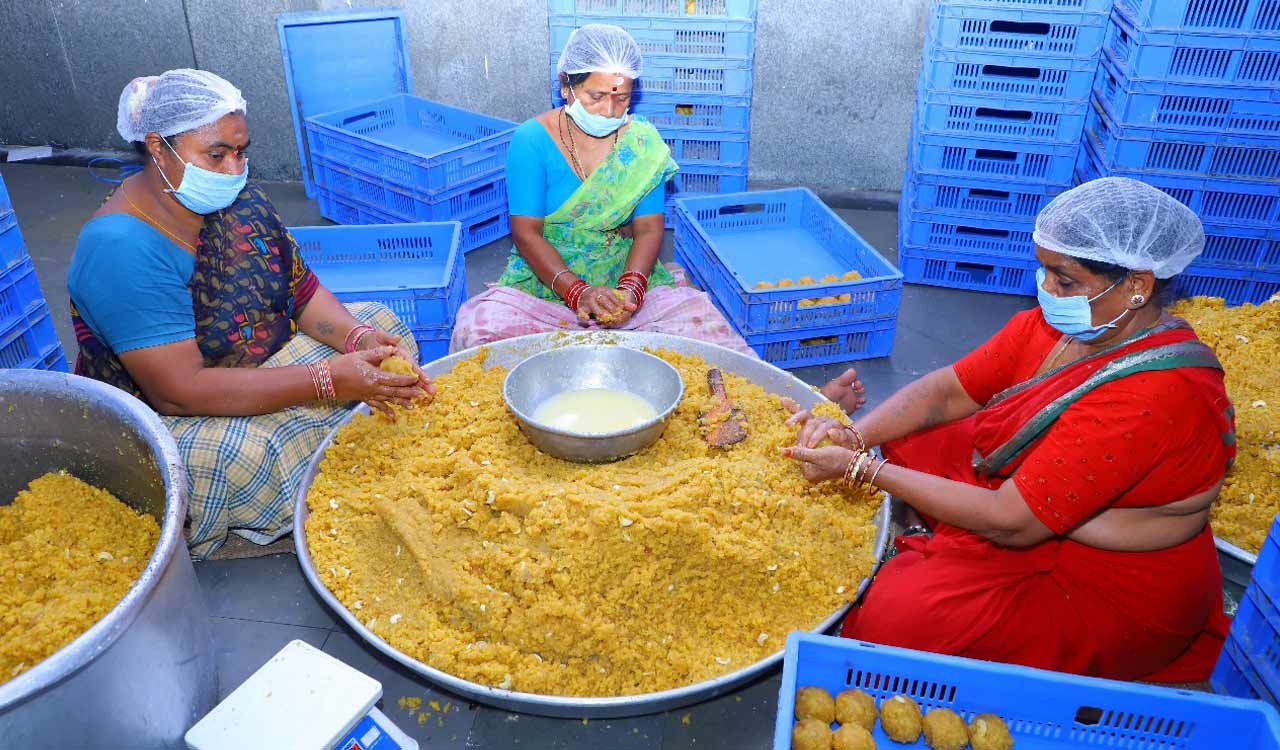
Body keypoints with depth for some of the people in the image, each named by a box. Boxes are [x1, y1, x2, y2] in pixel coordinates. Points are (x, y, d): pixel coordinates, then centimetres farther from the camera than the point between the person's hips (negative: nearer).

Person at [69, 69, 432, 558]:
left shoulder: (242, 201, -2)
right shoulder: (121, 248, -27)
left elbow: (303, 291, -1)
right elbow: (179, 391, -32)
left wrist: (359, 337, -23)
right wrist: (327, 381, -37)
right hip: (163, 422, -8)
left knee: (383, 326, 1)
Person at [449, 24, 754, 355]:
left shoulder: (644, 142, -1)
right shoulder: (531, 140, -8)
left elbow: (648, 228, -5)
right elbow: (526, 233, -13)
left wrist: (630, 288, -24)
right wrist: (577, 291, -28)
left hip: (629, 274, 2)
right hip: (546, 277, -1)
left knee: (703, 322, -23)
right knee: (479, 329, -30)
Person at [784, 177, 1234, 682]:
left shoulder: (1152, 399, -33)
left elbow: (1011, 522, -32)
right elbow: (948, 390, -3)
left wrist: (862, 468, -29)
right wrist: (855, 436, -21)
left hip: (1107, 590, -8)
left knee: (899, 618, -27)